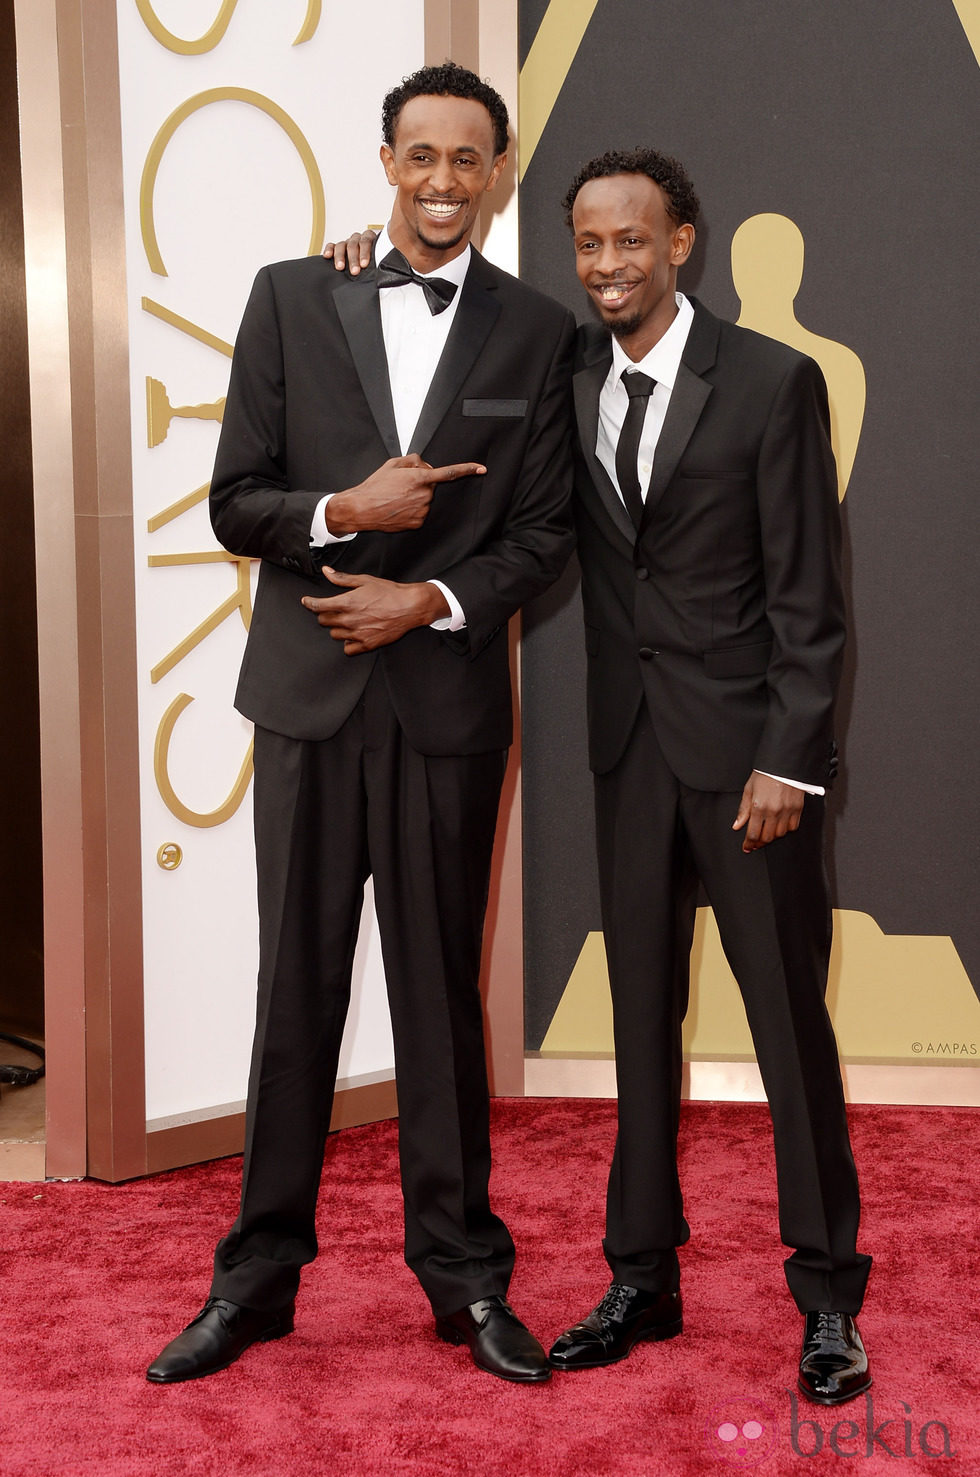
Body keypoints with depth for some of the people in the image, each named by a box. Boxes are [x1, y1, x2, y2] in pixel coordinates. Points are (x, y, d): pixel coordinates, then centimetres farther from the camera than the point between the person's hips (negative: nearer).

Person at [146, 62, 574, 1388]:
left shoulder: (537, 333, 3)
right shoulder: (291, 298, 4)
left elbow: (543, 533, 3)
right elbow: (234, 502, 2)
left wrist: (428, 601, -12)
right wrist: (348, 509, -16)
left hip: (450, 698, 0)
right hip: (311, 693, 1)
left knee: (442, 988, 7)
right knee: (296, 988, 7)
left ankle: (464, 1275, 20)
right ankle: (259, 1276, 20)